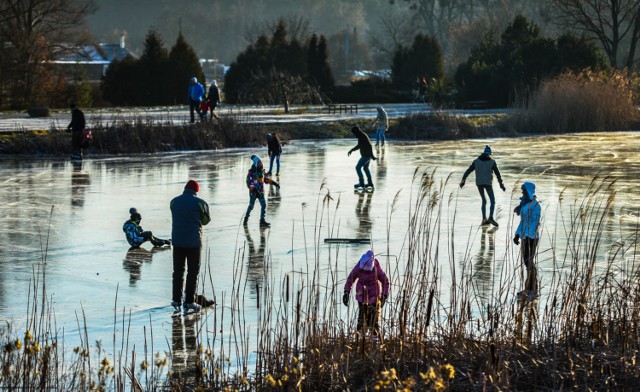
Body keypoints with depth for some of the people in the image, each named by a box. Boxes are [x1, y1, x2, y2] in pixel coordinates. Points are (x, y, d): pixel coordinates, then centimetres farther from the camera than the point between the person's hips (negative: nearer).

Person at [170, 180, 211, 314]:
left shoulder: (174, 202, 4)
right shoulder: (200, 203, -8)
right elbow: (206, 220, 5)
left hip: (177, 241, 3)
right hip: (194, 241, -3)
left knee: (178, 271, 12)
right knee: (193, 272, 4)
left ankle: (176, 300, 11)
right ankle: (189, 302, 2)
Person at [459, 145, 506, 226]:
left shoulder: (476, 161, 8)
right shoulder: (492, 162, 1)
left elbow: (468, 171, 7)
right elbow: (497, 174, 3)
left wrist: (463, 180, 14)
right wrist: (501, 184, 11)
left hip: (479, 183, 4)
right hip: (488, 183, -4)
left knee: (484, 201, 19)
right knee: (493, 201, -3)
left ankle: (484, 219, 11)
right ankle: (491, 217, -26)